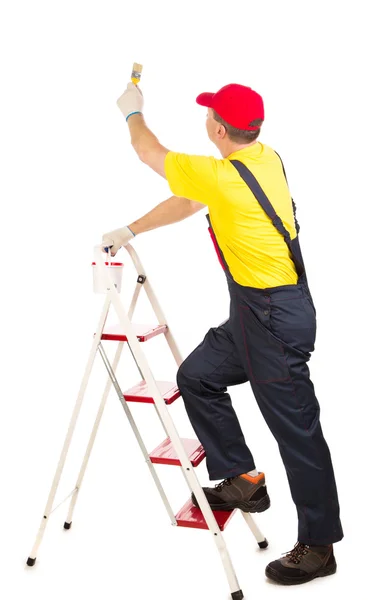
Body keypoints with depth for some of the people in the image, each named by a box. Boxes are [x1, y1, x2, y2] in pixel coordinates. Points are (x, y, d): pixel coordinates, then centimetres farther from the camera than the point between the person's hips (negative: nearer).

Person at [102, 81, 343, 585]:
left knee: (296, 429, 0)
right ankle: (243, 480, 24)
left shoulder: (223, 177, -21)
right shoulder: (266, 159, 6)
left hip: (274, 317, -9)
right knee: (197, 376, 16)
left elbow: (150, 154, -4)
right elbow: (187, 204, 15)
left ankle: (318, 547, 14)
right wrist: (131, 231, 19)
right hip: (253, 311, 9)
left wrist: (133, 112, 16)